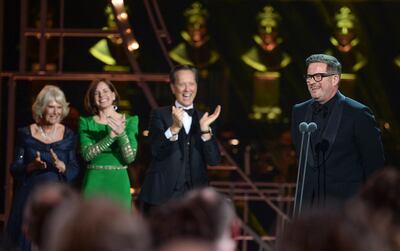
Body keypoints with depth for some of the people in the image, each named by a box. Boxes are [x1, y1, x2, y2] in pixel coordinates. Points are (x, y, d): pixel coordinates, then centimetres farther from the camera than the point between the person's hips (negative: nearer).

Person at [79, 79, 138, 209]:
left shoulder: (130, 121, 5)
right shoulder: (86, 122, 6)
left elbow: (130, 158, -4)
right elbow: (87, 154, -8)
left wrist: (121, 134, -20)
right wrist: (111, 136, -19)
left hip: (118, 182, 0)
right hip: (94, 182, 0)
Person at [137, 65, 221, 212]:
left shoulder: (203, 119, 11)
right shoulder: (160, 115, 4)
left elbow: (214, 160, 1)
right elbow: (157, 152, -11)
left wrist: (205, 128, -12)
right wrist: (174, 128, -27)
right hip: (161, 196, -2)